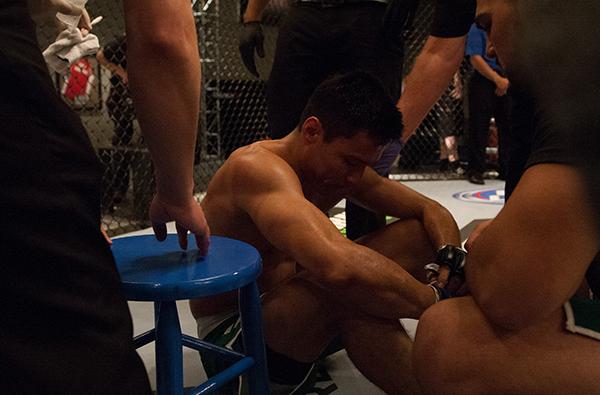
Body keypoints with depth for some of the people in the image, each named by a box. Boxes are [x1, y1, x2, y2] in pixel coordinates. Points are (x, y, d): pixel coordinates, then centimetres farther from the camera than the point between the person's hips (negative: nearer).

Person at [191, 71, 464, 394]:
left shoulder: (346, 169, -2)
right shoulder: (257, 168, -29)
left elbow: (431, 211, 3)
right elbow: (337, 267, -45)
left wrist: (449, 258, -19)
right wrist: (437, 301, -34)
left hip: (294, 305, 8)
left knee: (421, 233, -2)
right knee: (348, 286, -39)